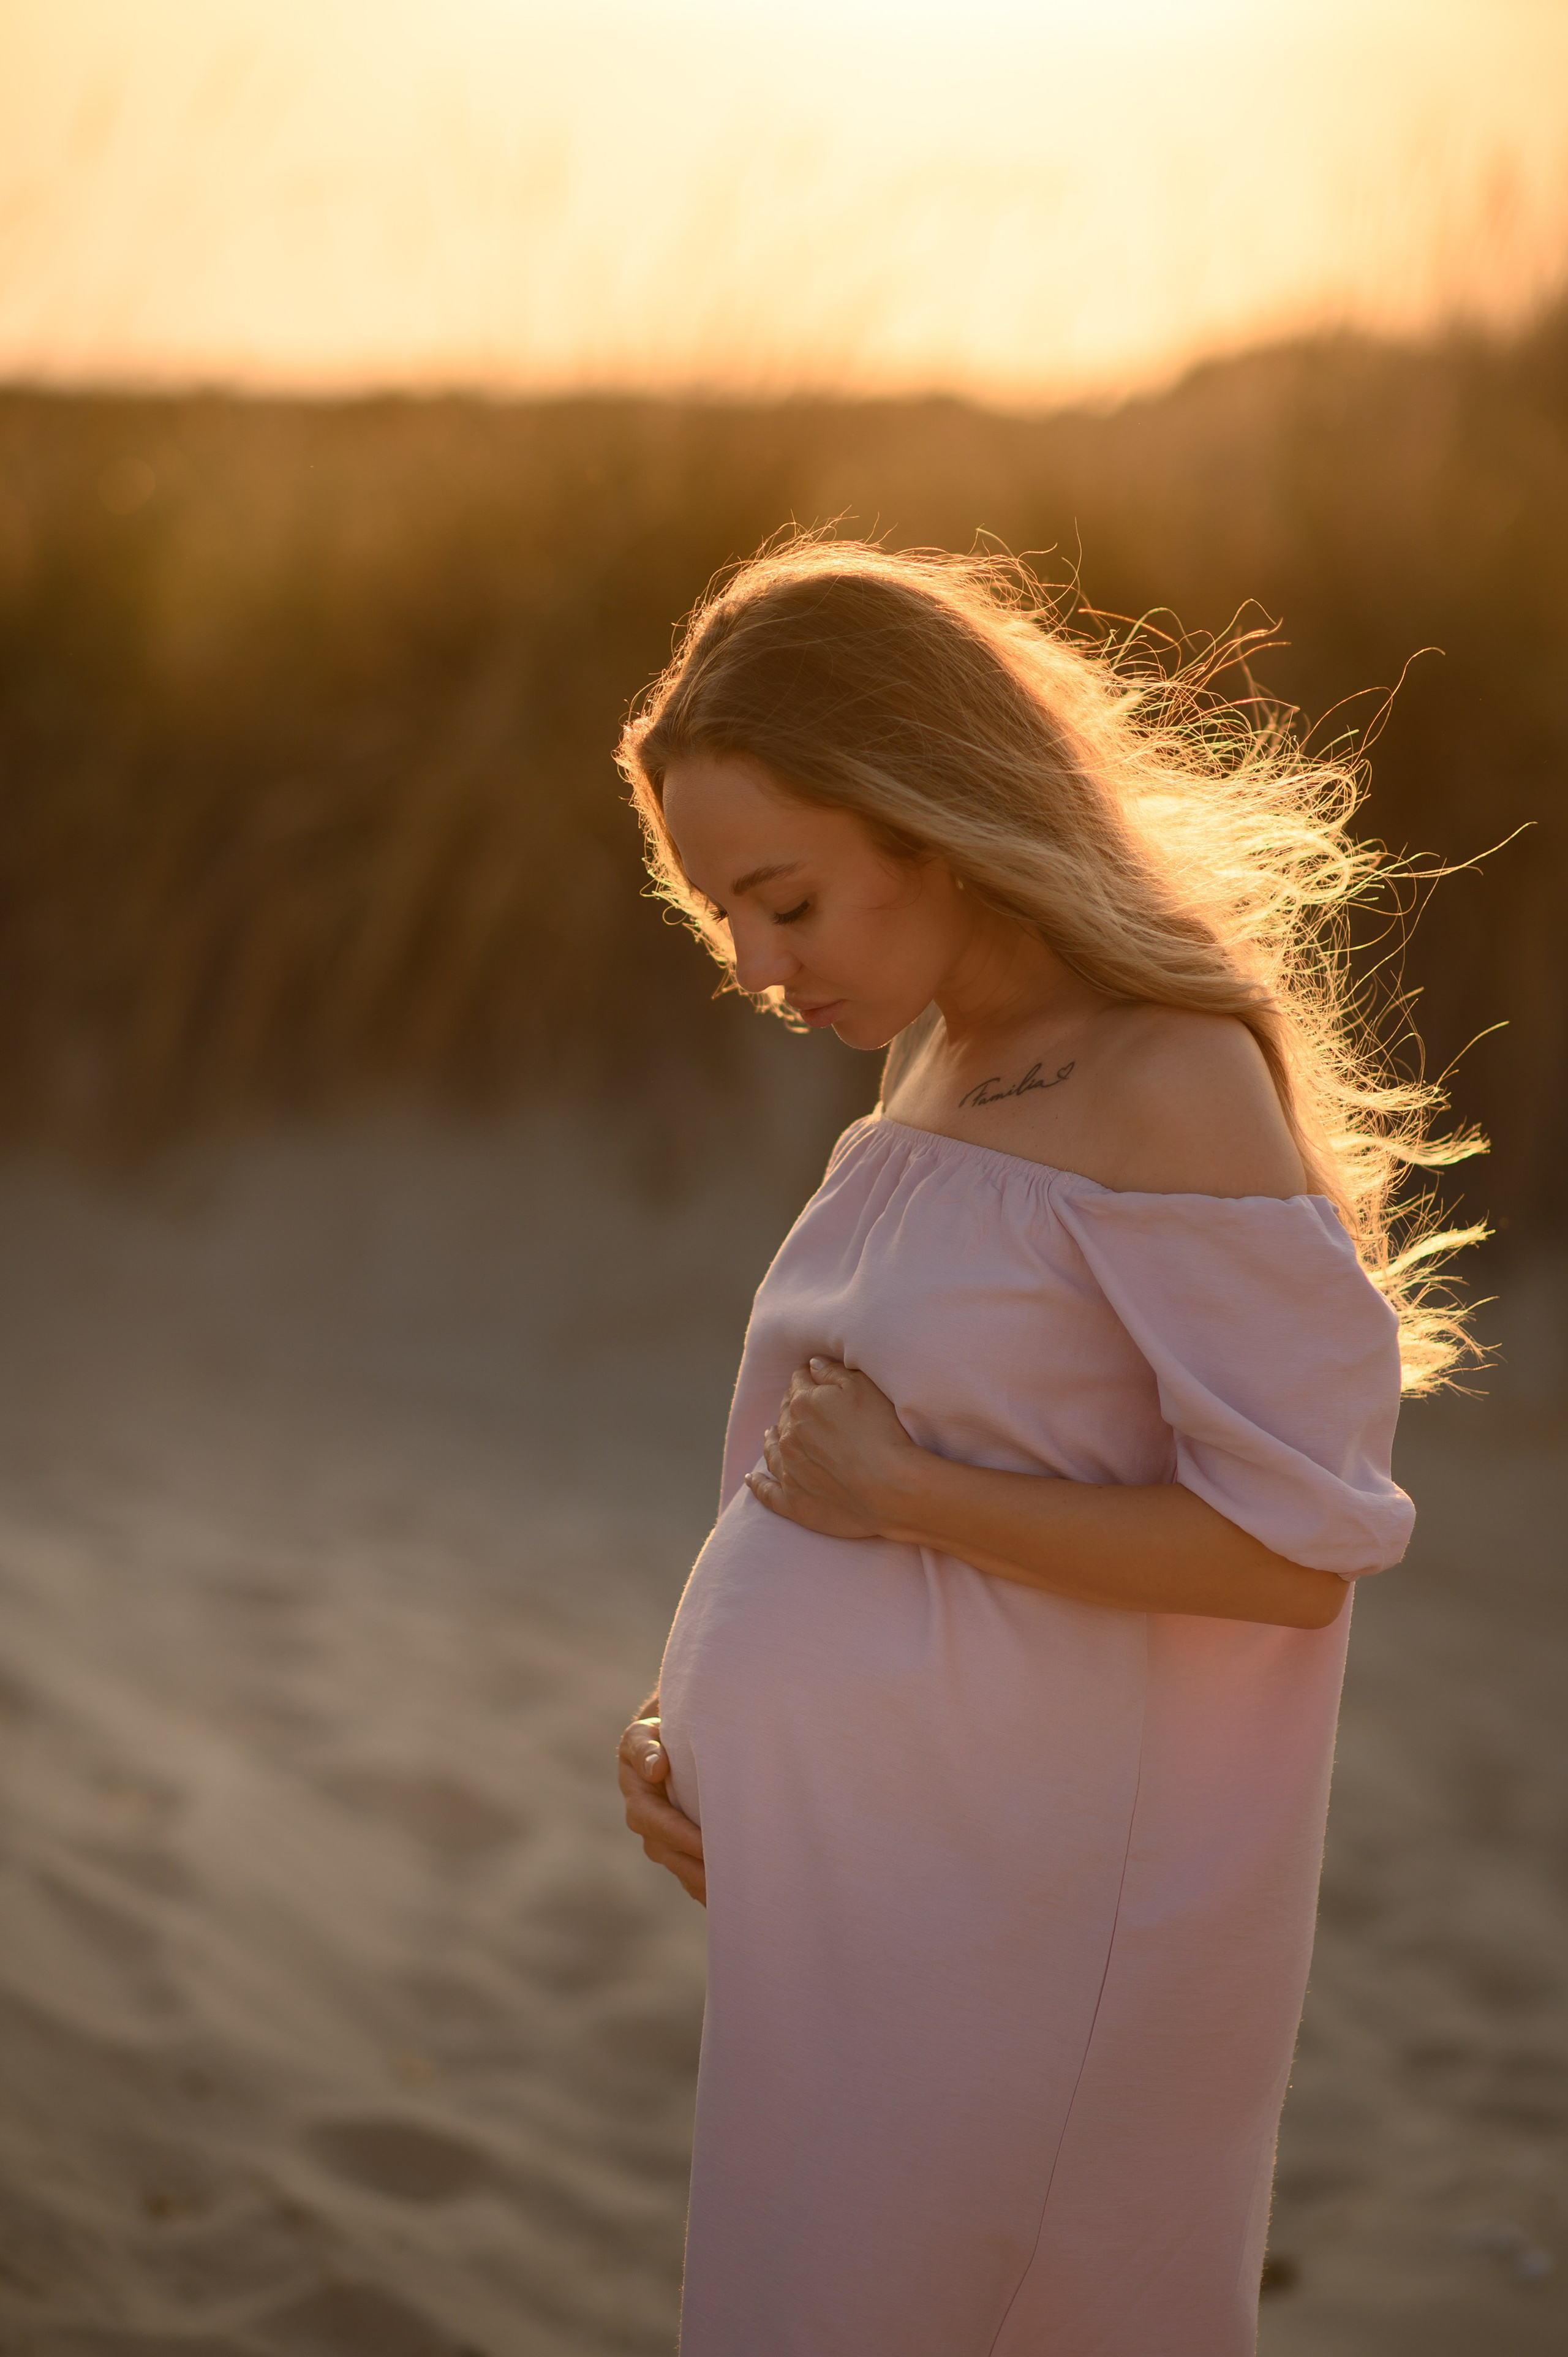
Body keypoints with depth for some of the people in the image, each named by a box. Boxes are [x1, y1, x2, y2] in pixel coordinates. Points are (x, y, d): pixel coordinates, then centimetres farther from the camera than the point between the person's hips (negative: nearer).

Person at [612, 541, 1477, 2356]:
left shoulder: (1172, 1094, -18)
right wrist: (681, 1718, 3)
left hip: (1016, 1910, -8)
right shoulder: (937, 1076, 8)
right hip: (861, 1870, 8)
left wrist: (902, 1496, -18)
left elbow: (1295, 1545, -21)